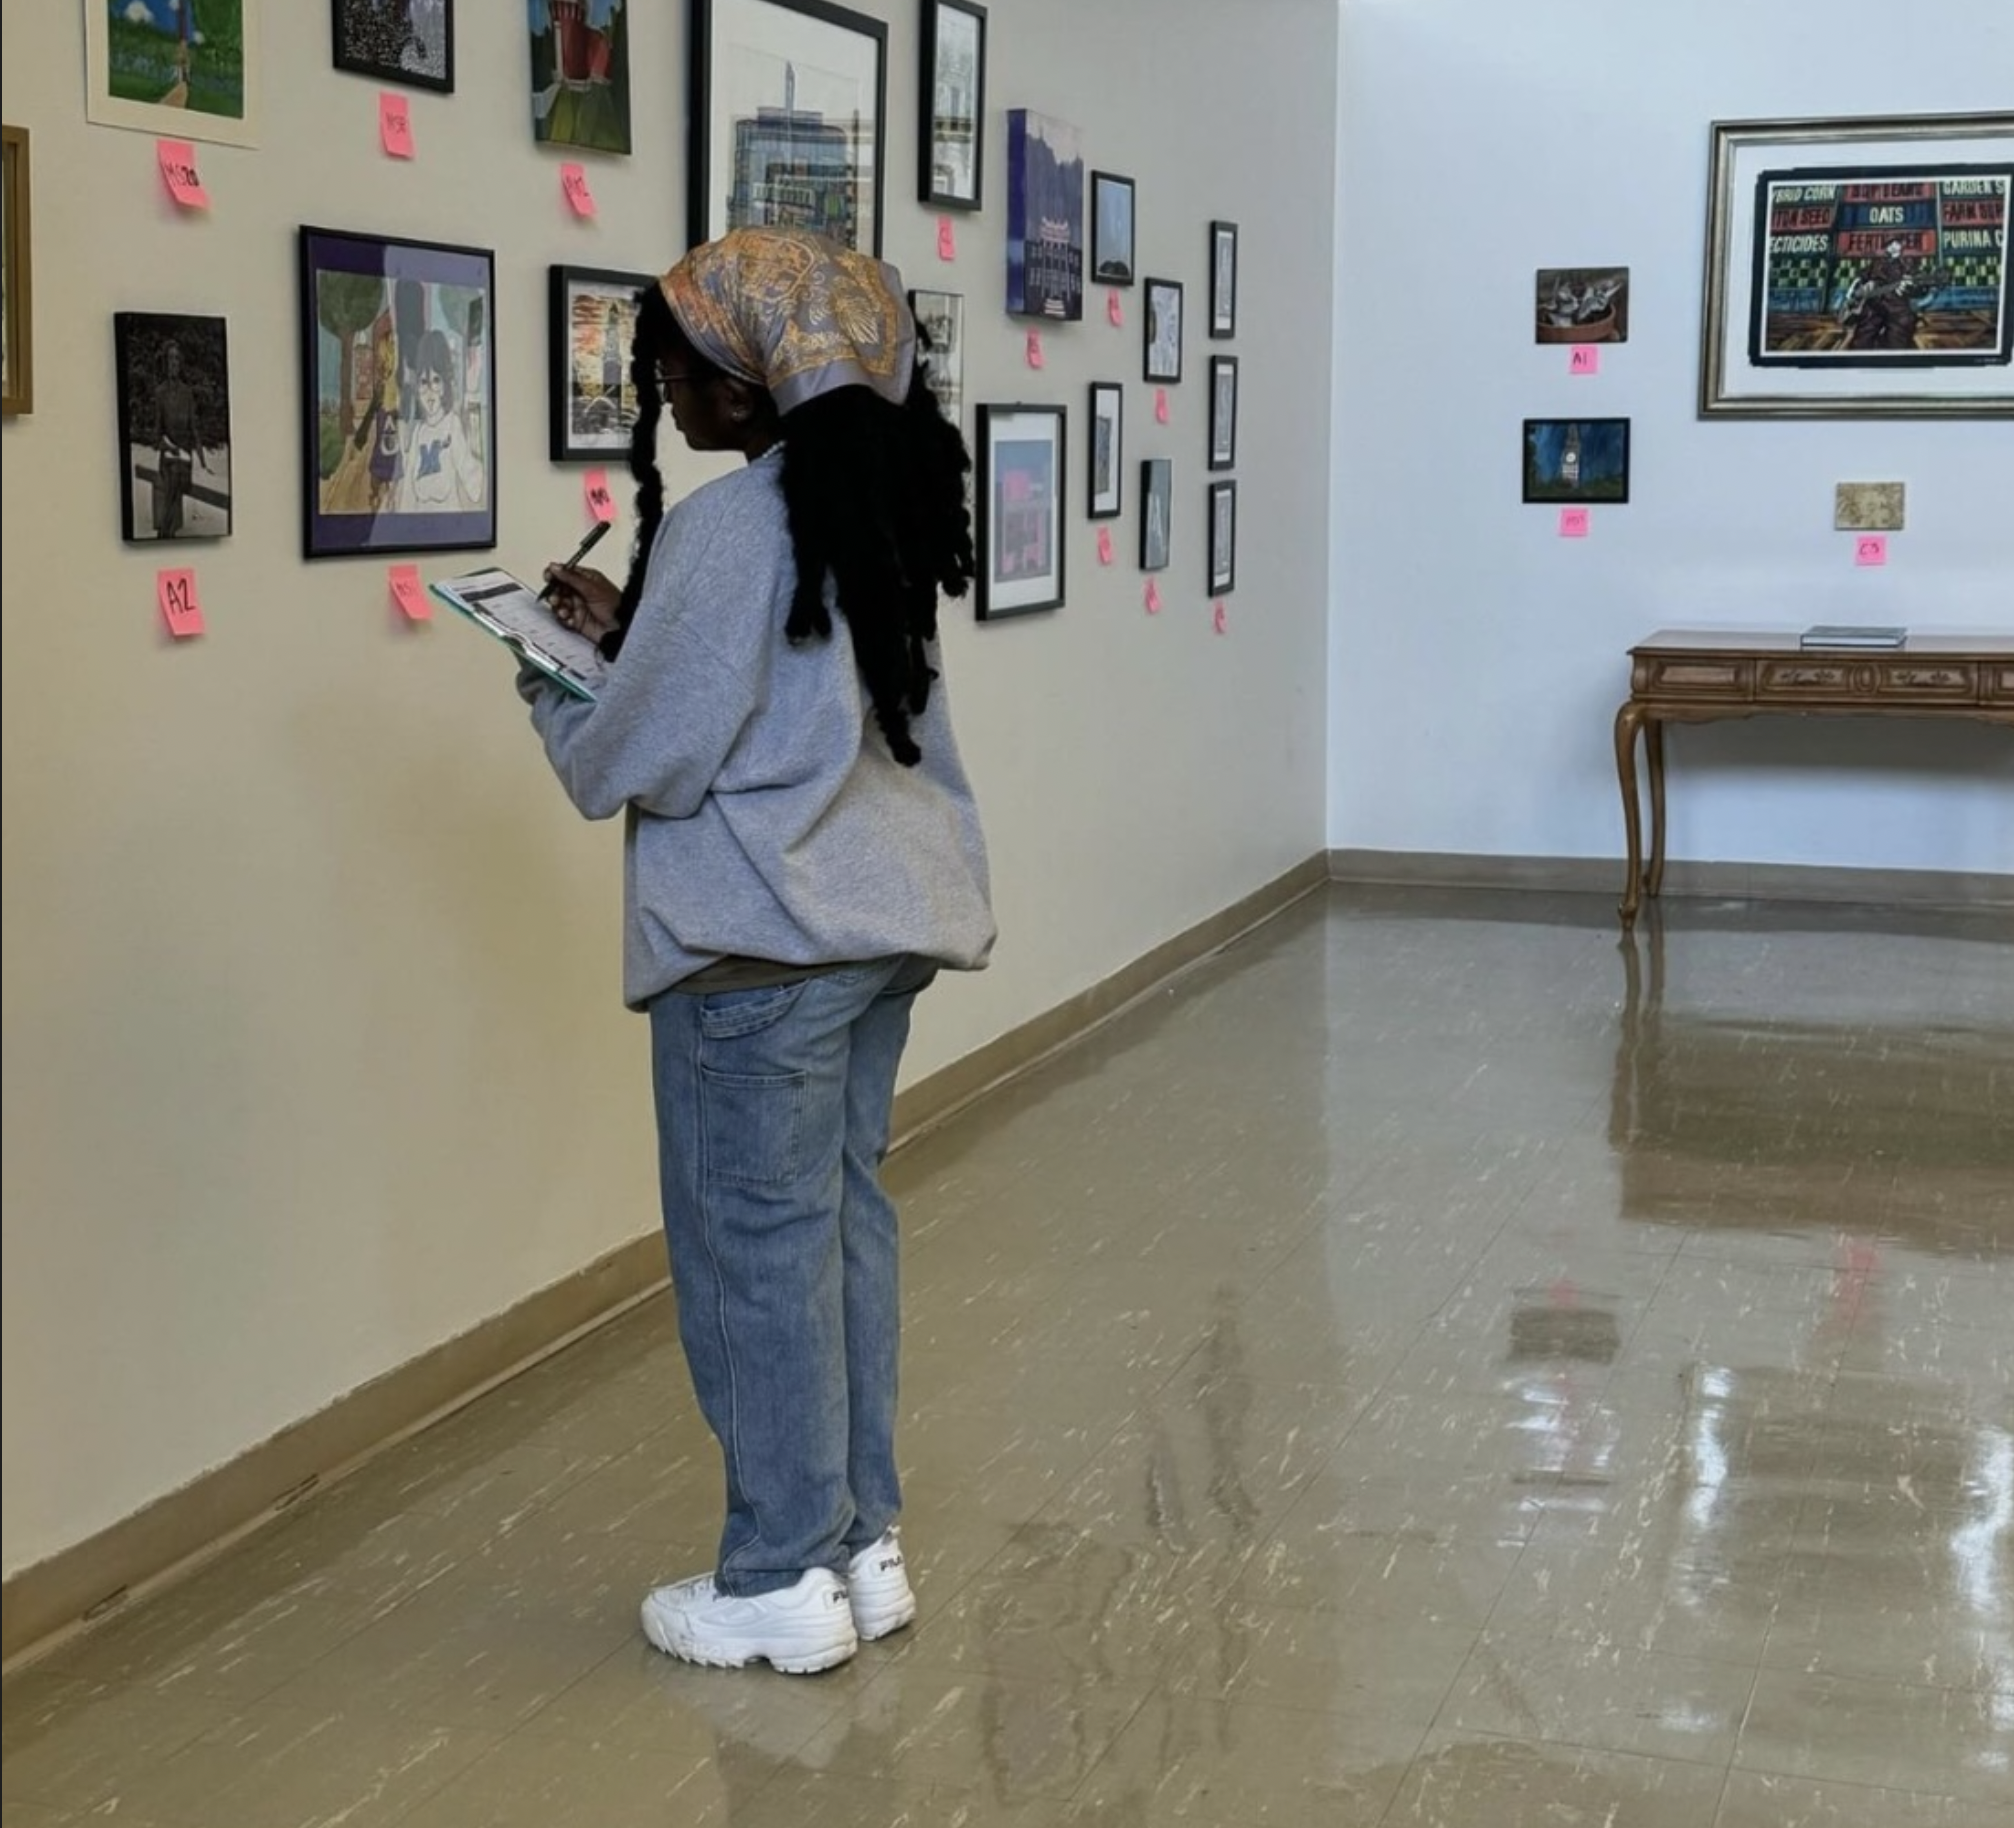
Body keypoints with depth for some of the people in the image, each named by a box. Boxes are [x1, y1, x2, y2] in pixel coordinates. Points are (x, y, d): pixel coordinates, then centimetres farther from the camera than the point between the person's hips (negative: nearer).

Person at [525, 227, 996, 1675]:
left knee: (756, 1241, 1)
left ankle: (782, 1582, 11)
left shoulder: (728, 528, -18)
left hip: (759, 938, -9)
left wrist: (556, 700, 6)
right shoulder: (879, 509, 9)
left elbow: (645, 762, -14)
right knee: (847, 1219, 14)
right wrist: (630, 633, 13)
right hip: (882, 917, 9)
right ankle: (865, 1543, 22)